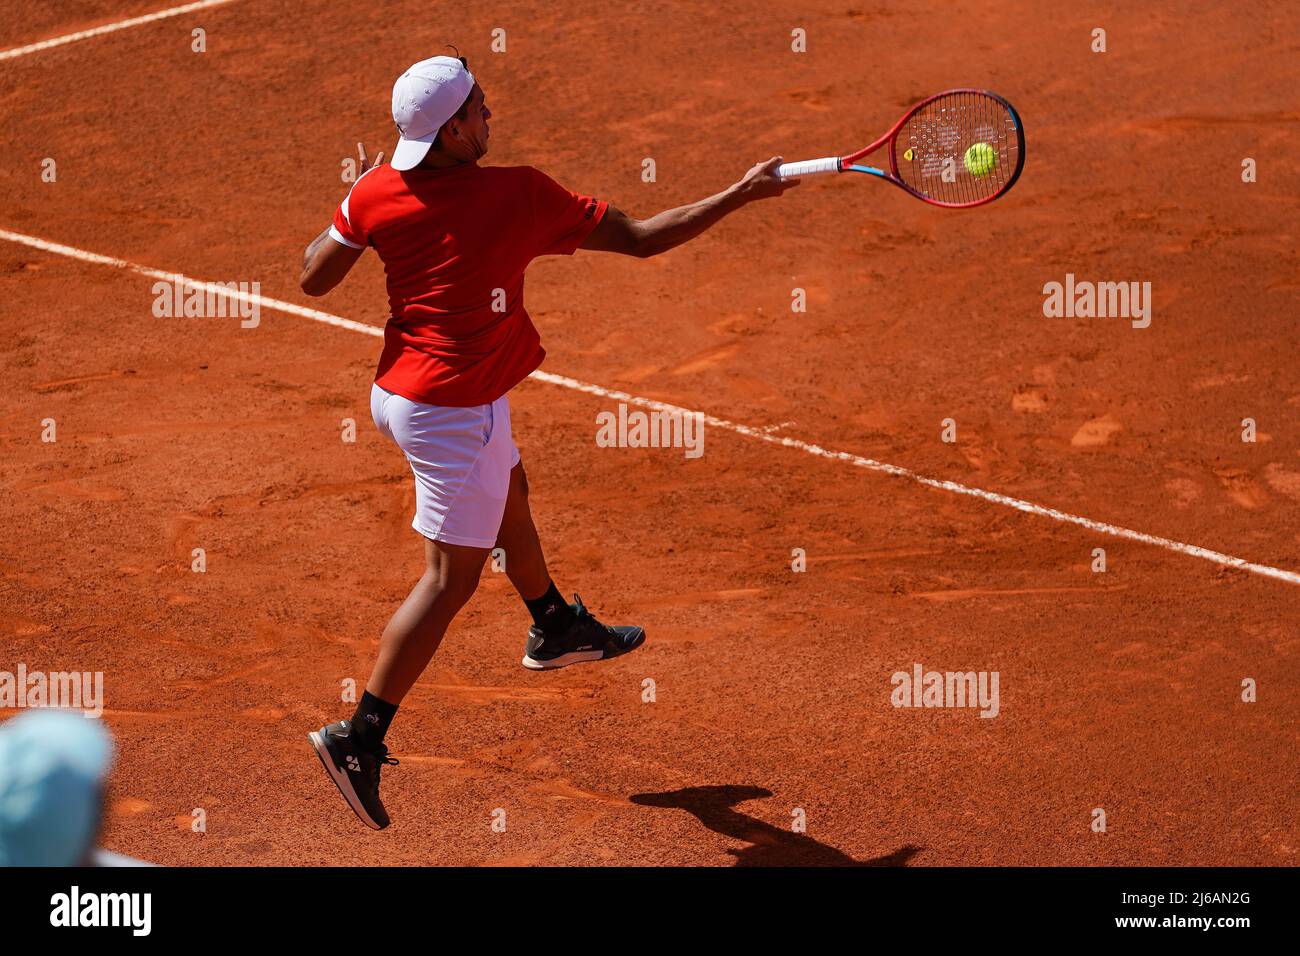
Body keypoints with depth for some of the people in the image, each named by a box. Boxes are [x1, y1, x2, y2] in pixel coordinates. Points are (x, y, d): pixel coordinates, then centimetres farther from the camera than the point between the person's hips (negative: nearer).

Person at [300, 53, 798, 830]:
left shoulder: (376, 191, -8)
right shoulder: (521, 196, -21)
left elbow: (313, 278, 3)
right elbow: (643, 239, -14)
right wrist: (744, 194, -5)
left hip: (399, 389, 8)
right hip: (456, 410, -8)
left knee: (509, 493, 30)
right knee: (452, 579, 0)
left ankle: (555, 627, 53)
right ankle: (360, 740, 0)